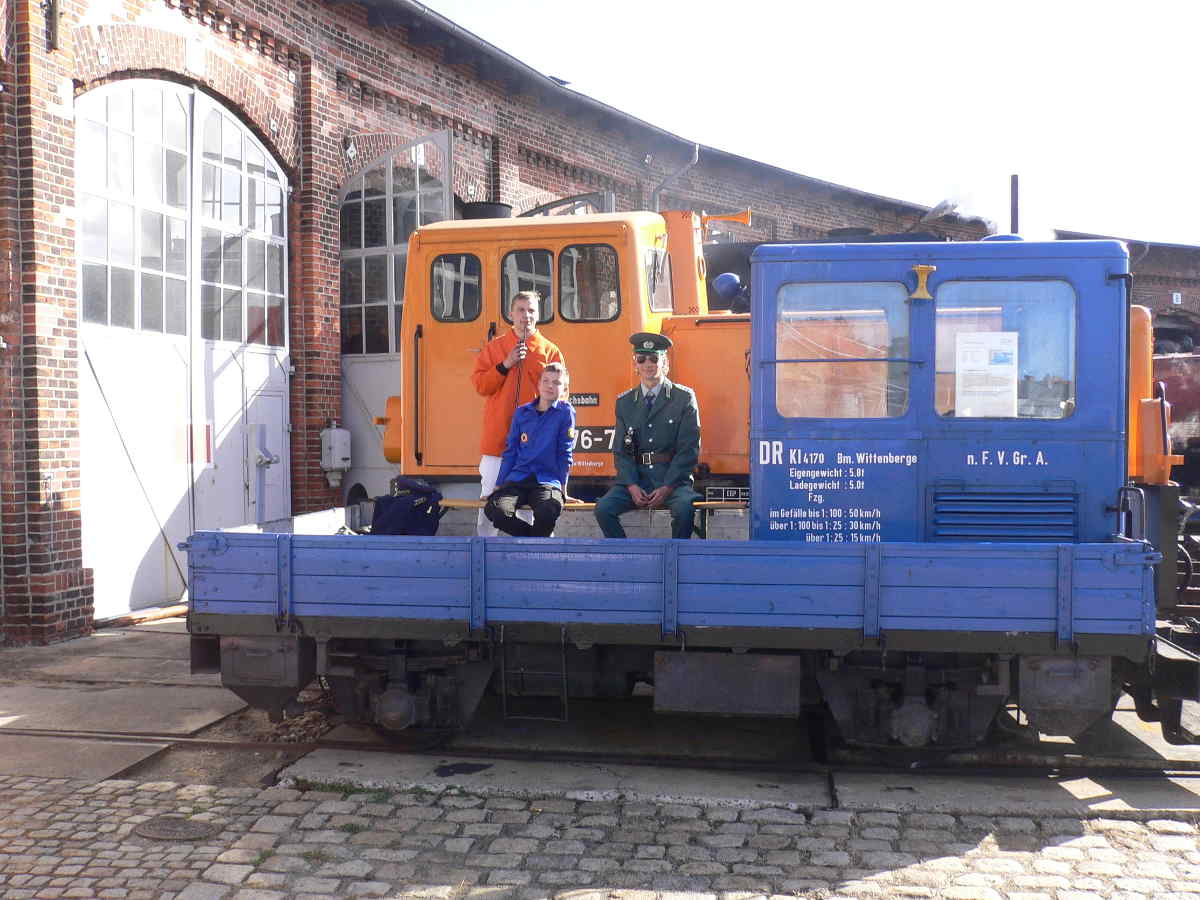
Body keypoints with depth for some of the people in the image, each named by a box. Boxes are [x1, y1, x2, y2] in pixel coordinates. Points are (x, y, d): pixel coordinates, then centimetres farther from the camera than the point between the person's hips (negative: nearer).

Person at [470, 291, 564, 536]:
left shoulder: (550, 351, 7)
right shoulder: (494, 347, 10)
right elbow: (479, 385, 3)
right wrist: (505, 365, -9)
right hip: (497, 437, 1)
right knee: (489, 498, 3)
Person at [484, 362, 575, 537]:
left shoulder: (565, 412, 3)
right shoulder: (522, 413, 12)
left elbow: (564, 453, 3)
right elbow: (510, 452, 14)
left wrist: (562, 488, 0)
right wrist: (499, 486, 10)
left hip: (548, 480, -3)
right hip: (517, 479, 3)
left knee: (548, 510, -37)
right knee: (495, 509, -28)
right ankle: (537, 537, -1)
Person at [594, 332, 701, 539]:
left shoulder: (684, 398, 2)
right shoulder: (624, 402, 12)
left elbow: (689, 449, -4)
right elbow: (621, 450, 8)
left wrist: (667, 488, -14)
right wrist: (632, 486, -9)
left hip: (673, 477, -3)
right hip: (636, 477, 3)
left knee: (684, 507, -32)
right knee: (603, 508, -20)